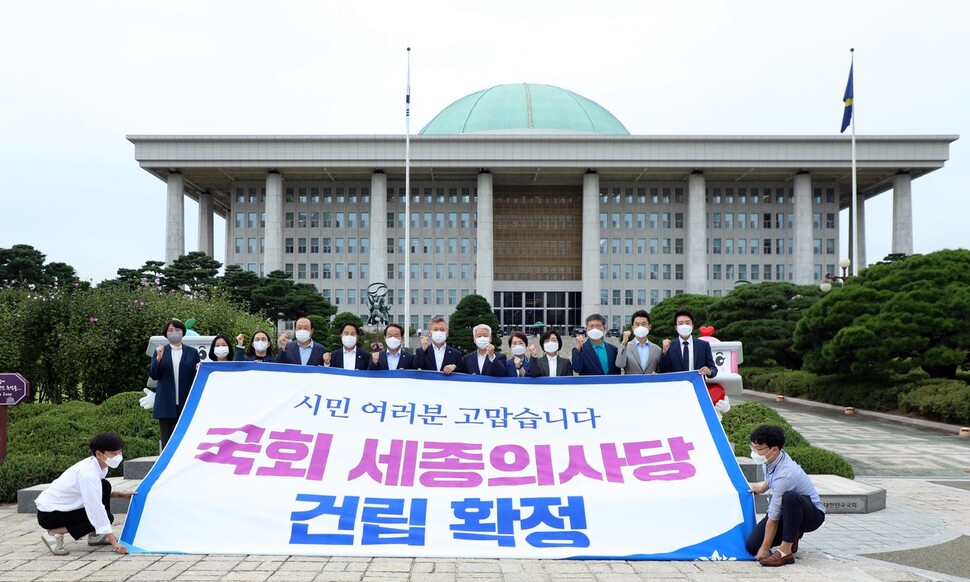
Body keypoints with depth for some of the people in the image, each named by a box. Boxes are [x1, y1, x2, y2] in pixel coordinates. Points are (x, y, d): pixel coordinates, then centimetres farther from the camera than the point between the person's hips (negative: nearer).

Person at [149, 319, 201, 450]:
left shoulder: (192, 352, 10)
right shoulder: (160, 351, 11)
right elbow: (153, 375, 4)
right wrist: (158, 358, -11)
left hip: (187, 404, 0)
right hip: (166, 405, 0)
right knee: (167, 440, 1)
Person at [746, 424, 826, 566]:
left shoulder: (784, 476, -35)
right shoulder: (771, 458, -12)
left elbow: (773, 518, -28)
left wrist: (765, 549, -21)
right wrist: (762, 488, 29)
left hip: (812, 514, -8)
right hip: (787, 509, 8)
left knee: (789, 497, -44)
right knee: (752, 545, -9)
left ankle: (785, 551, -31)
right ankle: (793, 534, 15)